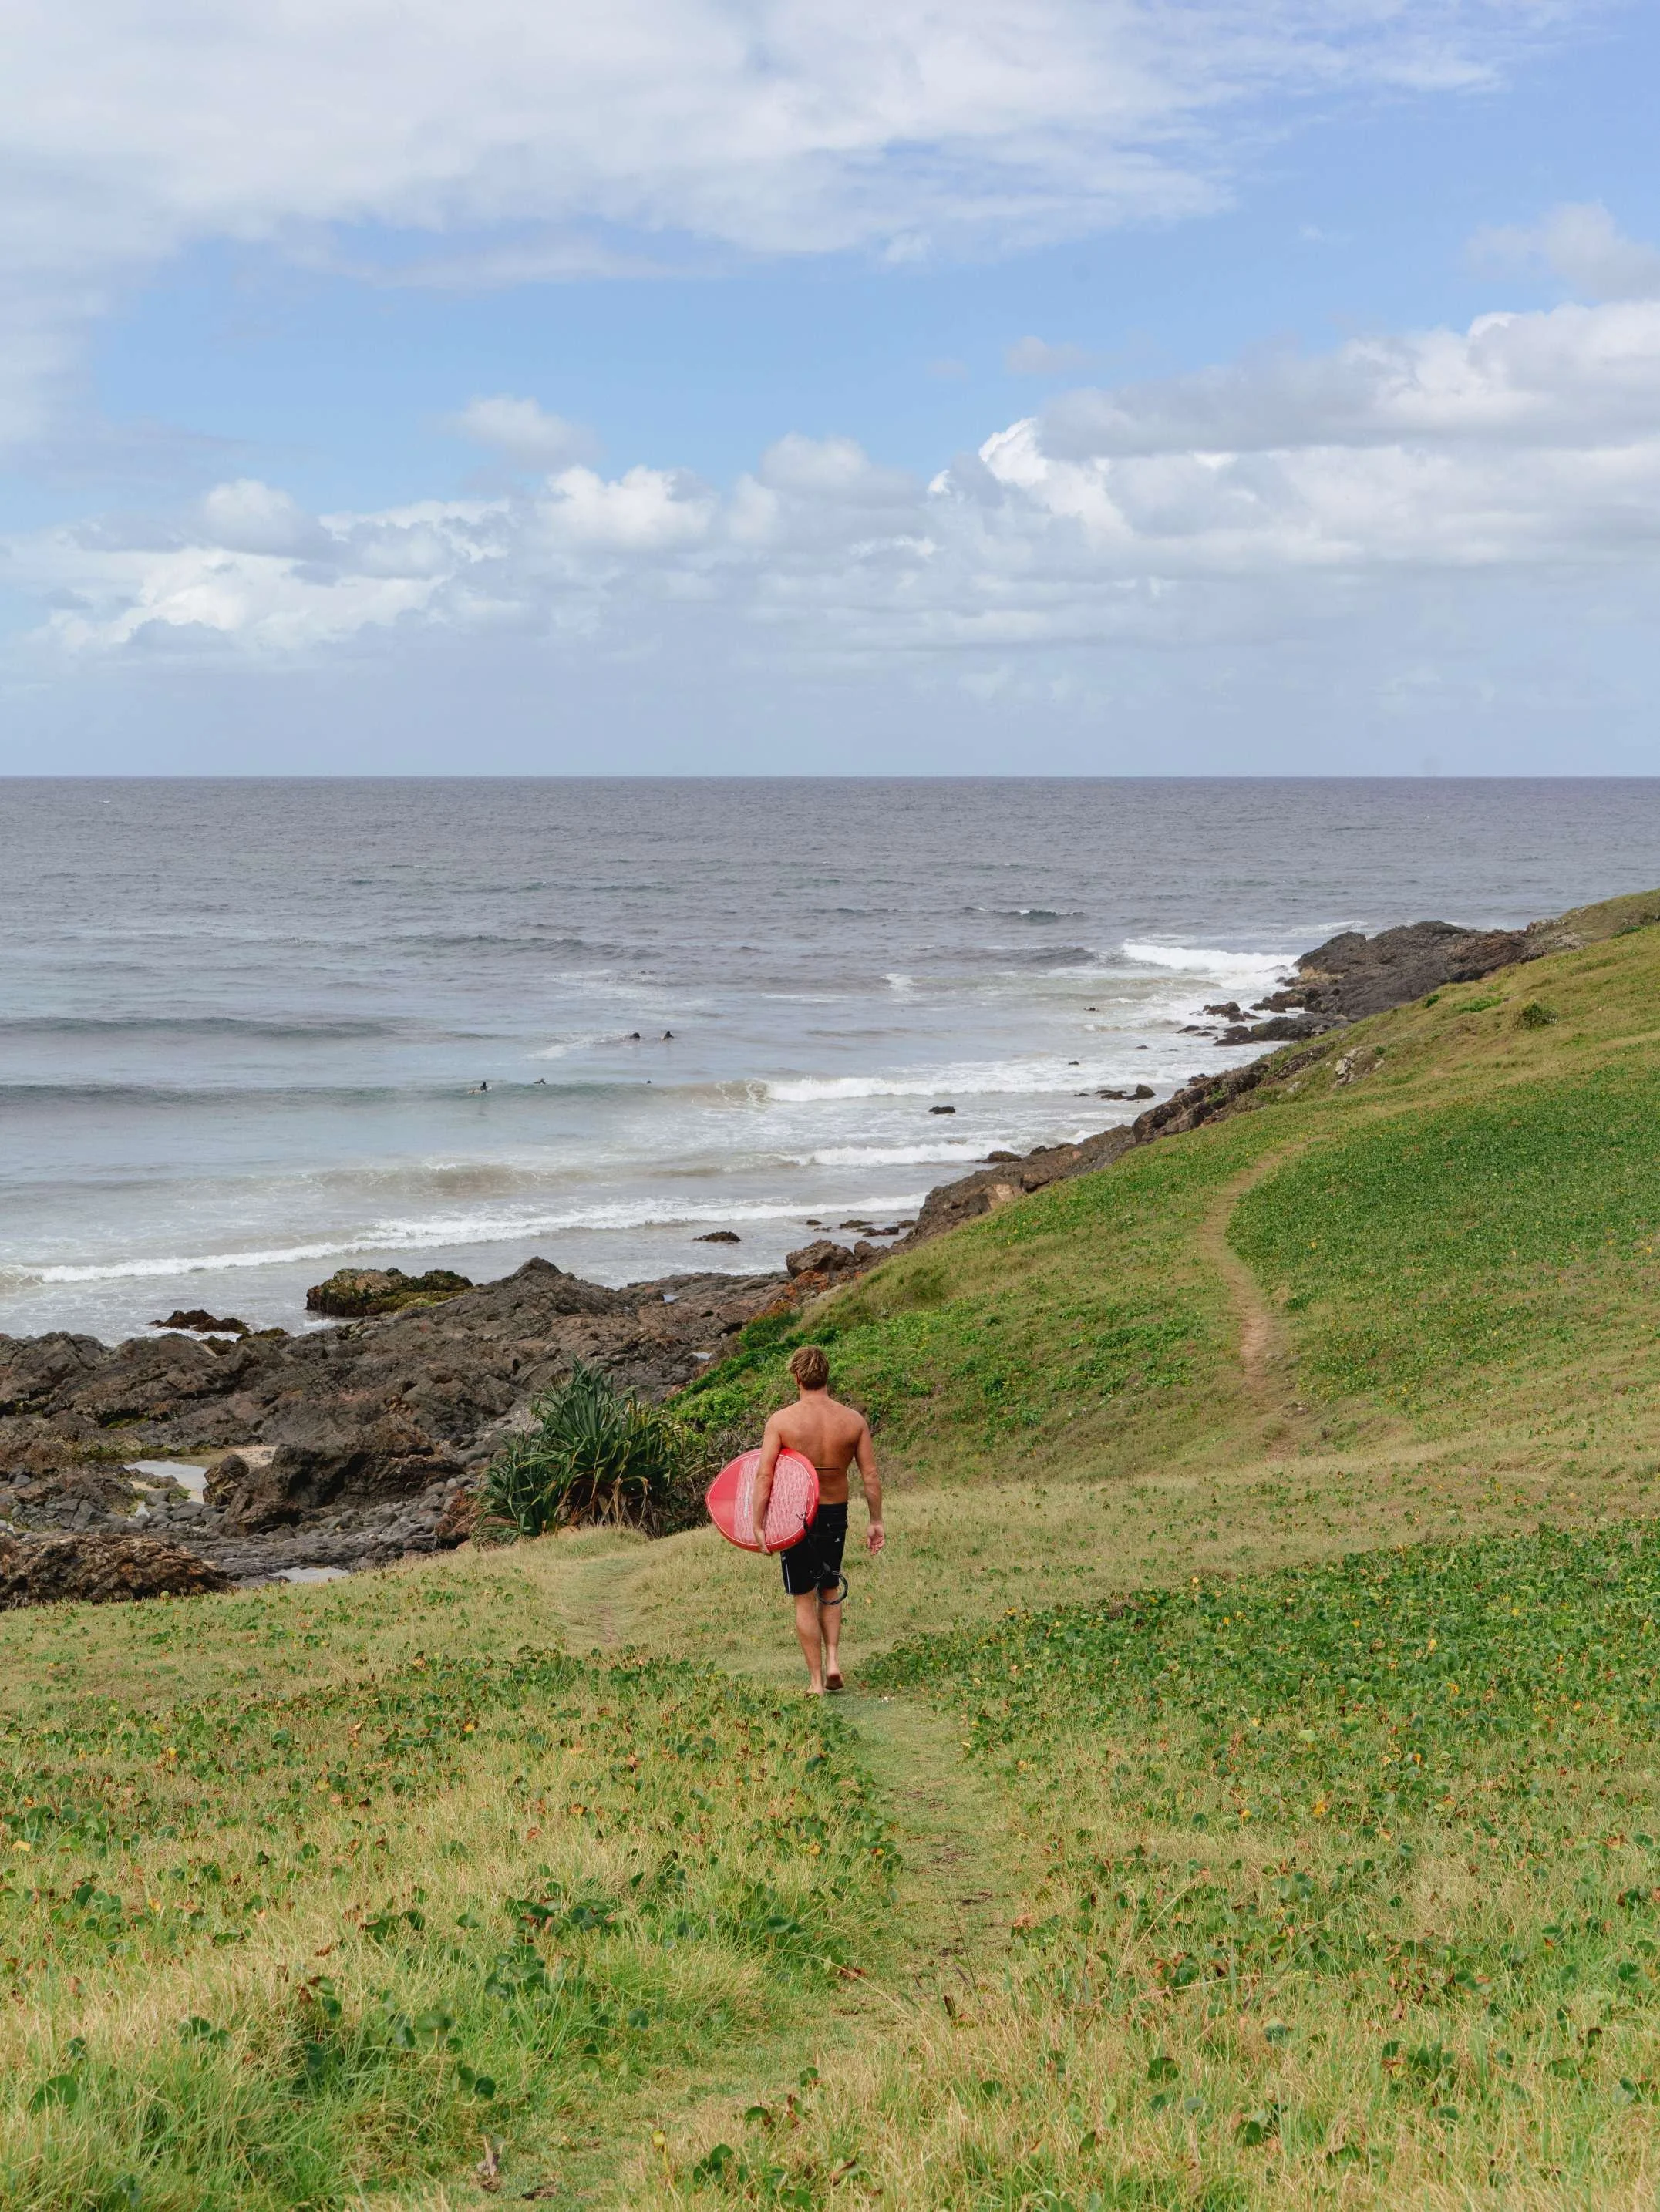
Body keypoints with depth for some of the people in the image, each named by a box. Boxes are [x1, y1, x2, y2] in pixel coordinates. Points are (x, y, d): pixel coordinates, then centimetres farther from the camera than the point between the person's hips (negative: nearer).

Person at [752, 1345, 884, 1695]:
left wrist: (758, 1524, -13)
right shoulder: (854, 1420, -5)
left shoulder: (781, 1421, -12)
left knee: (805, 1600, 9)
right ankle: (832, 1659, 8)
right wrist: (876, 1522, 7)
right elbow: (871, 1476, -2)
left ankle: (816, 1680, 11)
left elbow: (764, 1476, -16)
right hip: (836, 1514, 2)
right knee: (830, 1591, 23)